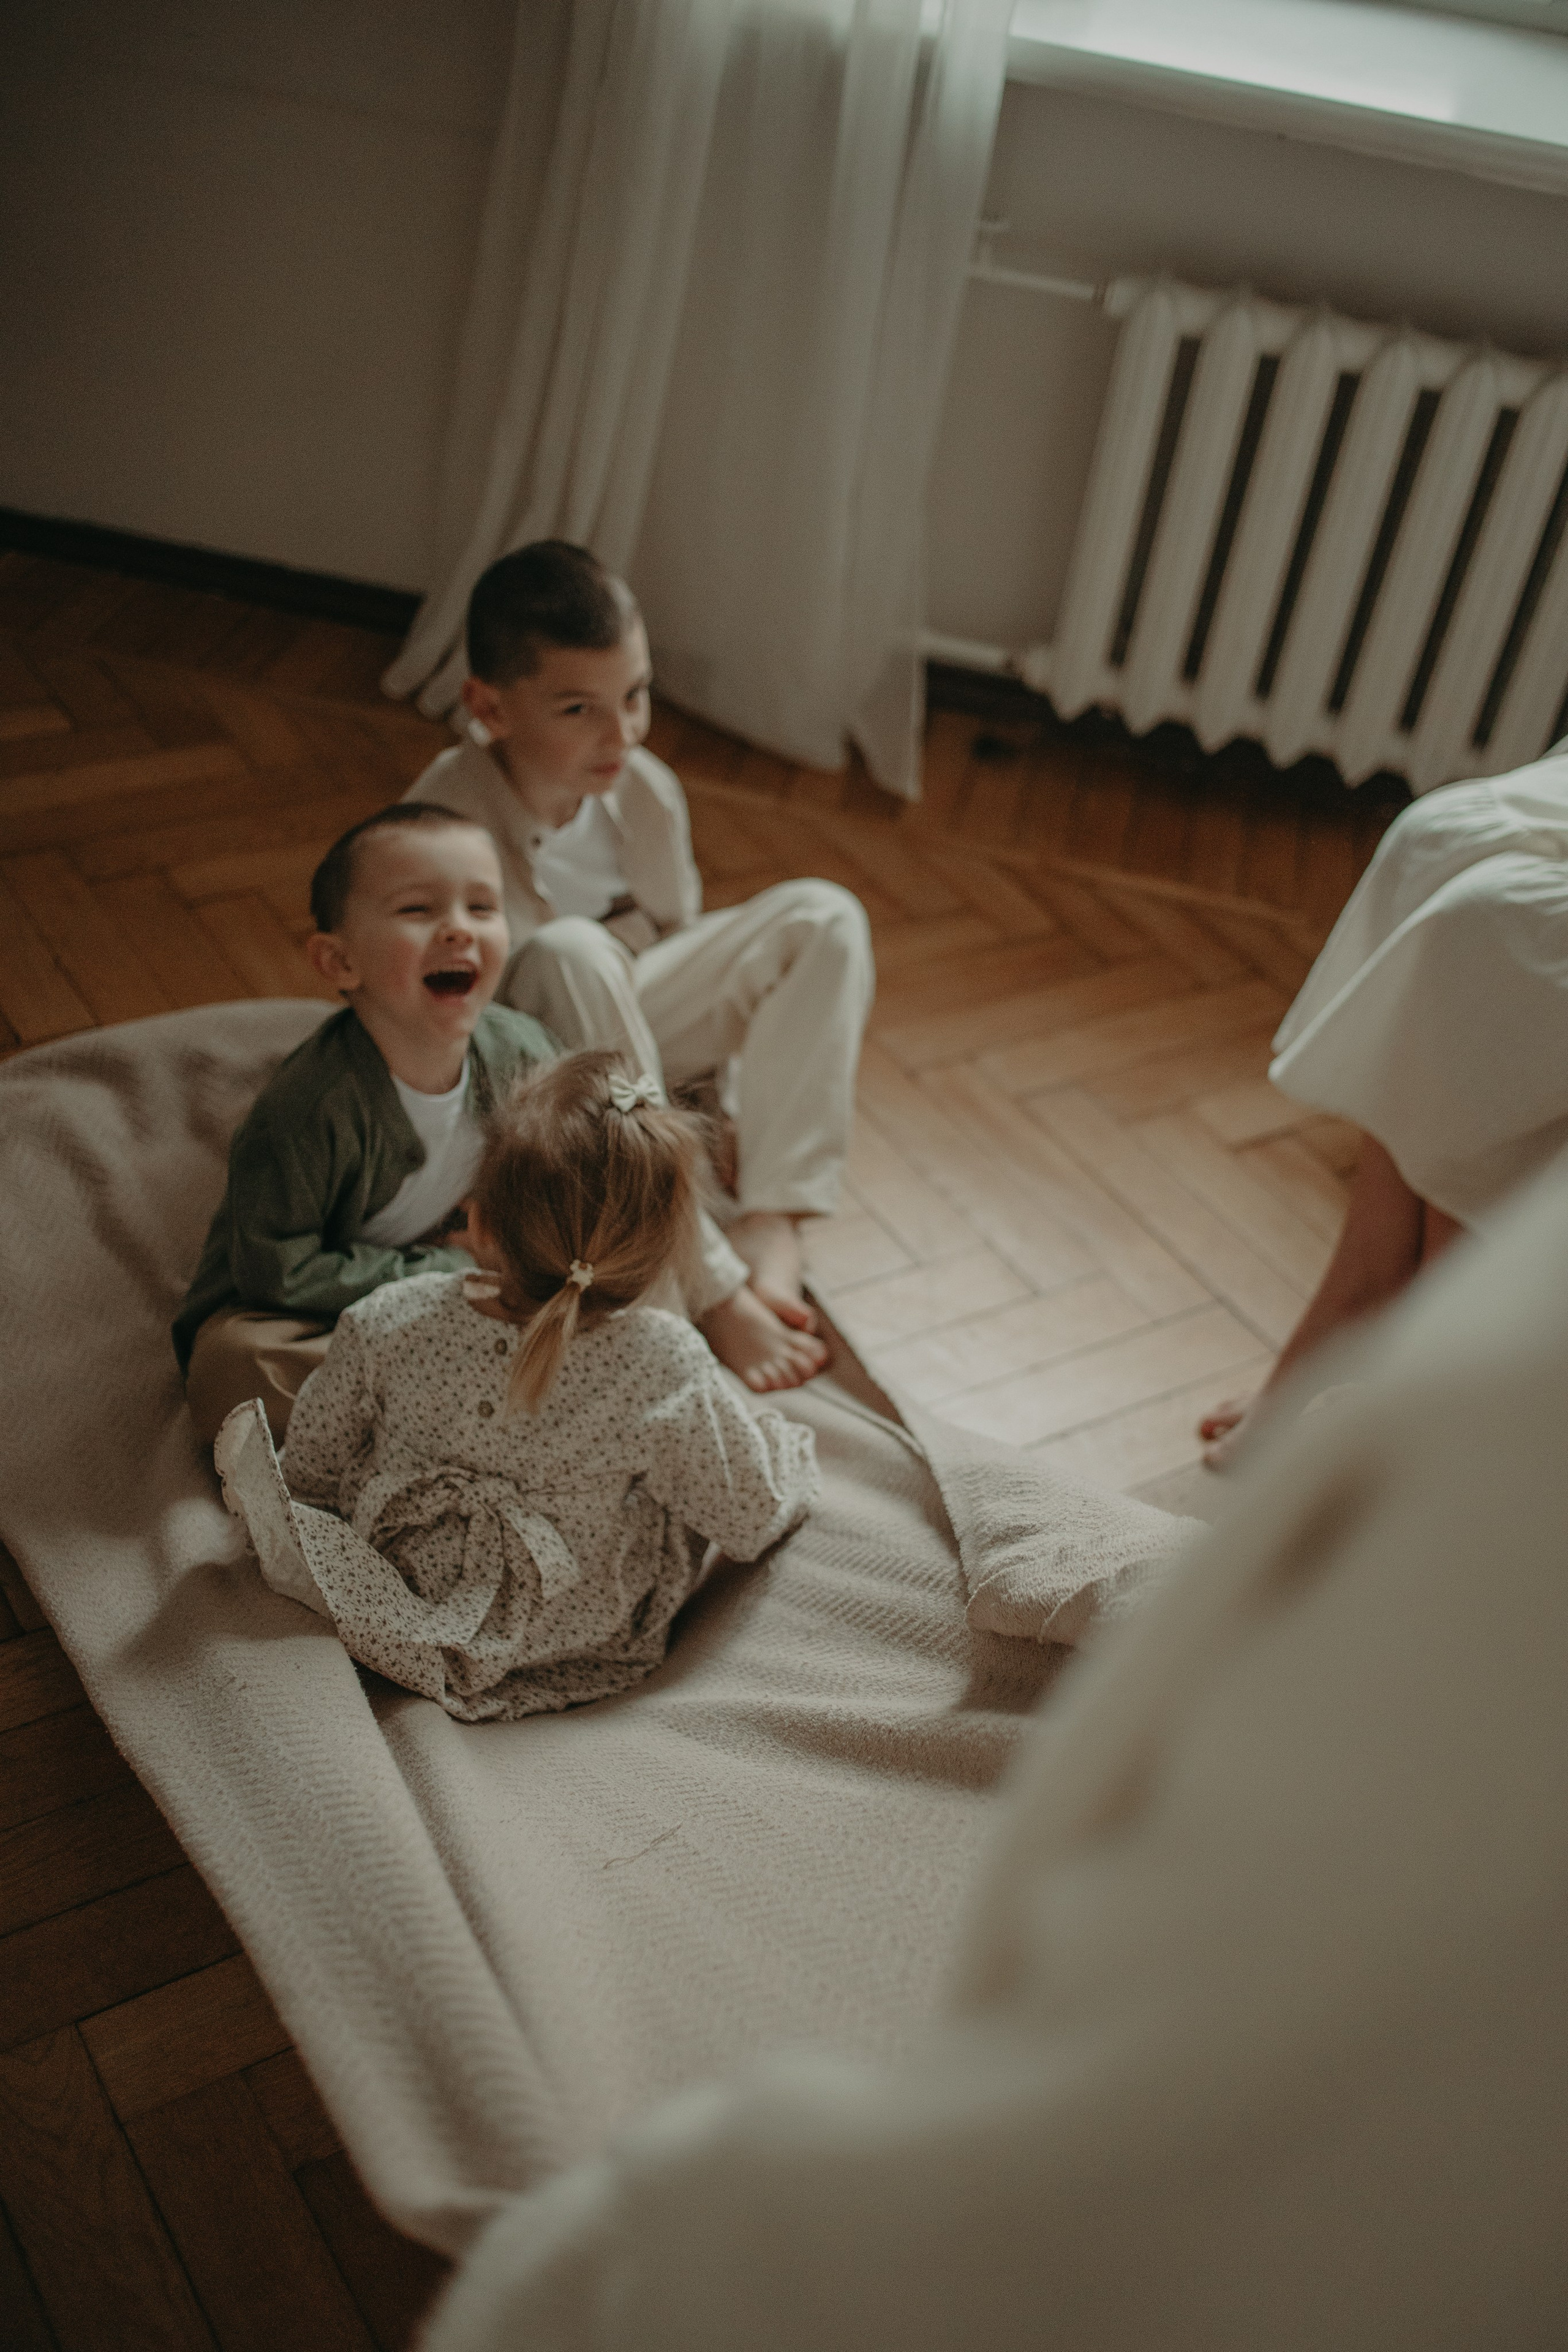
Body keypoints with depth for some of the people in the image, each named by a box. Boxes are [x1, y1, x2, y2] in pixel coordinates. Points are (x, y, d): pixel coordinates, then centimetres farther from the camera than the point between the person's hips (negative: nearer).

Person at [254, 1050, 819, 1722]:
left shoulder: (385, 1325, -27)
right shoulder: (665, 1371, -32)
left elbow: (307, 1472, -9)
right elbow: (754, 1520, -15)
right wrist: (789, 1447, 7)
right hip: (577, 1645, -1)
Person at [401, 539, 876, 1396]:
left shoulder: (645, 793, -12)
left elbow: (678, 939, 3)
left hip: (623, 1032, 6)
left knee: (824, 917, -11)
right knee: (573, 954, -39)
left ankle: (770, 1225, -23)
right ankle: (713, 1291, -34)